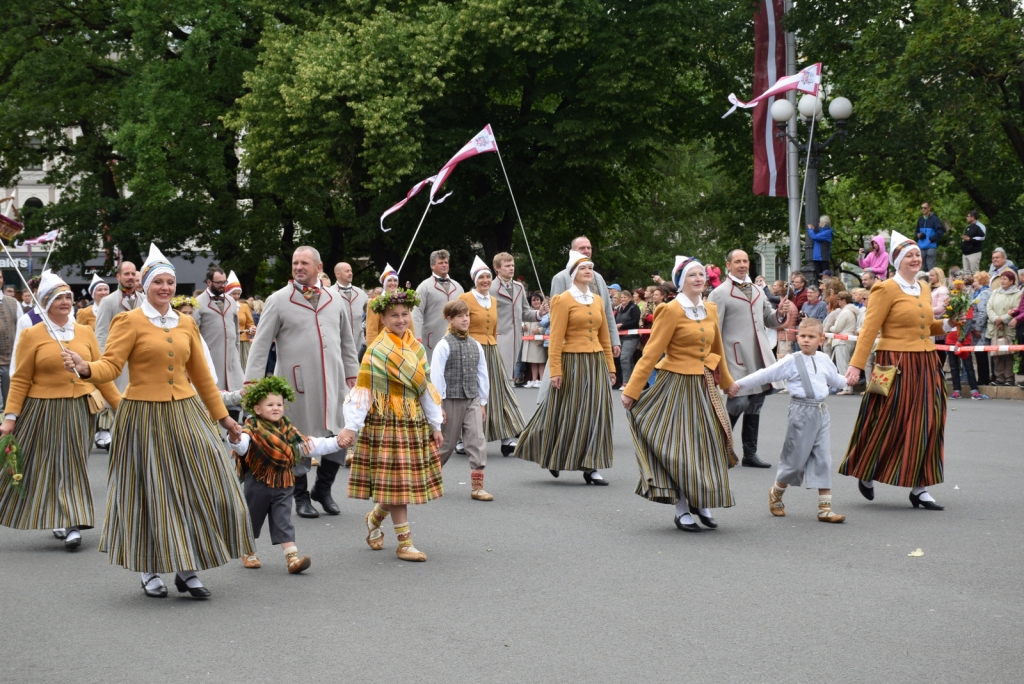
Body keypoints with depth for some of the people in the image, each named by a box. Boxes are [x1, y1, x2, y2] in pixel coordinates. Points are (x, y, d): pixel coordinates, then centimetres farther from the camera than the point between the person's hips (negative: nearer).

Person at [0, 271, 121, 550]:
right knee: (36, 467, 6)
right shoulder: (32, 335, -2)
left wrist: (121, 406, 4)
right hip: (42, 412, -1)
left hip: (78, 411, 1)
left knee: (72, 465, 3)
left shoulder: (86, 332, 5)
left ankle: (72, 524, 7)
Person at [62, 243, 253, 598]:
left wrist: (222, 416, 19)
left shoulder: (186, 324, 11)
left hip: (184, 414, 5)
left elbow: (201, 375, 17)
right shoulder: (130, 321, -4)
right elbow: (110, 366, -11)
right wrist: (85, 368, -32)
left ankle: (187, 569, 10)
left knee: (199, 489, -1)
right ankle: (150, 572, 17)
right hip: (143, 417, -5)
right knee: (149, 495, 2)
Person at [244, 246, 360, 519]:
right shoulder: (278, 300, 1)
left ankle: (323, 489, 22)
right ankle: (301, 497, 17)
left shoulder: (335, 300, 12)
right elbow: (261, 343, -1)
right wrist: (252, 380, -8)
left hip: (332, 382, 3)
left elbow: (347, 340, 18)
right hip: (297, 382, -3)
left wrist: (352, 373, 14)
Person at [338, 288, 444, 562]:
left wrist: (435, 424, 12)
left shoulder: (416, 347, 9)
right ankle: (405, 542, 2)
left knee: (406, 482, 8)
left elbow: (426, 388, 13)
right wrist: (351, 426, -16)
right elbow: (362, 390, -10)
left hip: (414, 422, 6)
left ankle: (375, 518, 32)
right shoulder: (376, 350, -7)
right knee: (396, 481, -4)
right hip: (386, 423, -6)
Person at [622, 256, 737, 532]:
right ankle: (682, 510, 9)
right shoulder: (671, 311, -12)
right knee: (681, 448, -1)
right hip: (677, 387, -6)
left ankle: (702, 503, 21)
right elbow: (651, 353, -13)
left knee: (708, 444, 8)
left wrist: (727, 382, 30)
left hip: (704, 386, 6)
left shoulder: (710, 310, 7)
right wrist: (631, 391, -15)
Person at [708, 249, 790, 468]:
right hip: (736, 358, -7)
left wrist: (780, 312, 0)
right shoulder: (720, 293, -5)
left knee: (755, 405, 9)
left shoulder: (757, 292, 17)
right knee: (738, 402, -12)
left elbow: (768, 320, 23)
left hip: (759, 357, 7)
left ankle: (750, 454, 18)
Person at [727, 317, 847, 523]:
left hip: (821, 412, 4)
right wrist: (739, 384, -9)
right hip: (801, 411, -4)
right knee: (795, 459, 3)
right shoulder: (791, 362, -4)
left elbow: (835, 380, 30)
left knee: (823, 460, 1)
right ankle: (776, 494, 29)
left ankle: (825, 508, 4)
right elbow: (765, 375, -6)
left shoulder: (824, 360, 10)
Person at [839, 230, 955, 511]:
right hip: (896, 366, -7)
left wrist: (945, 326, 6)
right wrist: (856, 365, -19)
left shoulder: (924, 289, 14)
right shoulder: (886, 289, -7)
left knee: (925, 427, 5)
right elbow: (869, 330, -12)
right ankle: (866, 474, 22)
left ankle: (919, 488, 11)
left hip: (925, 365, 7)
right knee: (887, 425, 0)